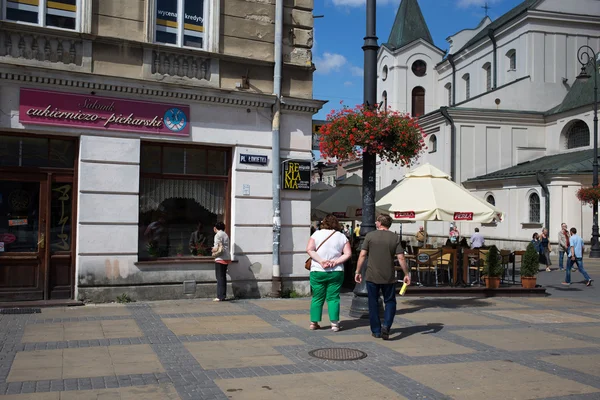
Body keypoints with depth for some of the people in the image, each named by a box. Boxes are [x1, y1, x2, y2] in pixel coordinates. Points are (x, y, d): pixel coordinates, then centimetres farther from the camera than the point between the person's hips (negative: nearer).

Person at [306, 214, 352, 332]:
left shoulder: (317, 234, 0)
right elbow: (348, 254, -4)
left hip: (317, 271, 0)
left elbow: (309, 249, -10)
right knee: (333, 298, 5)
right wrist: (335, 262, -10)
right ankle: (334, 324, 2)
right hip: (336, 272, 0)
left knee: (317, 298, 8)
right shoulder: (342, 236, 4)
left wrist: (321, 261, -13)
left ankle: (314, 323, 12)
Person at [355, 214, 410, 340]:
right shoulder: (395, 238, -1)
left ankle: (376, 331, 14)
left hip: (372, 276, 0)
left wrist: (358, 272, 2)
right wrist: (406, 274, 3)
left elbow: (362, 255, -5)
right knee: (390, 301, 12)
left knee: (373, 303, 11)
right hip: (389, 277, 0)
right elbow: (401, 258, -5)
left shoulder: (370, 236, -3)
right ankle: (386, 326, -9)